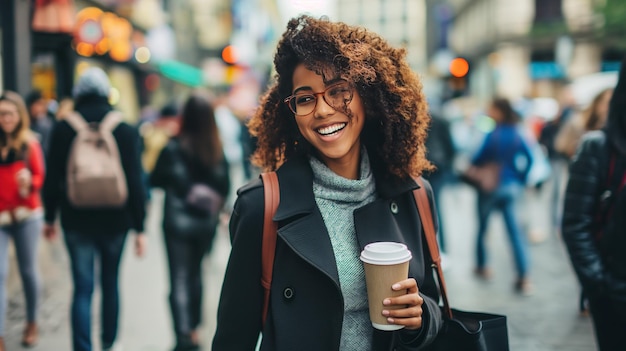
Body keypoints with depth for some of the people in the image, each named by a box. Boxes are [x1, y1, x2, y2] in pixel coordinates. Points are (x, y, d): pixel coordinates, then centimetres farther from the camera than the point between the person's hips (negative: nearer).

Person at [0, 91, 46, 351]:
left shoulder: (30, 143, 2)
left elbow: (40, 177, 4)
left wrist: (29, 182, -15)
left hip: (27, 216, 0)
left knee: (28, 270, 8)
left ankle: (32, 324, 28)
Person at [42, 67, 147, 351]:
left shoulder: (63, 129, -4)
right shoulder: (125, 130, -5)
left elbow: (53, 179, 0)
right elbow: (135, 182, -7)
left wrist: (50, 217, 12)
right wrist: (139, 227, -3)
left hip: (77, 221, -1)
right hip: (115, 221, 1)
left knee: (82, 288, 2)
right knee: (110, 284, 17)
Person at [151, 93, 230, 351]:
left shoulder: (173, 148, -13)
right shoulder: (218, 150, -3)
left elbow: (156, 181, -3)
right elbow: (224, 187, 2)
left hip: (178, 221, -4)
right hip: (206, 222, 4)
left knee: (179, 279, -1)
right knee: (195, 274, 21)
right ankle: (193, 328, 29)